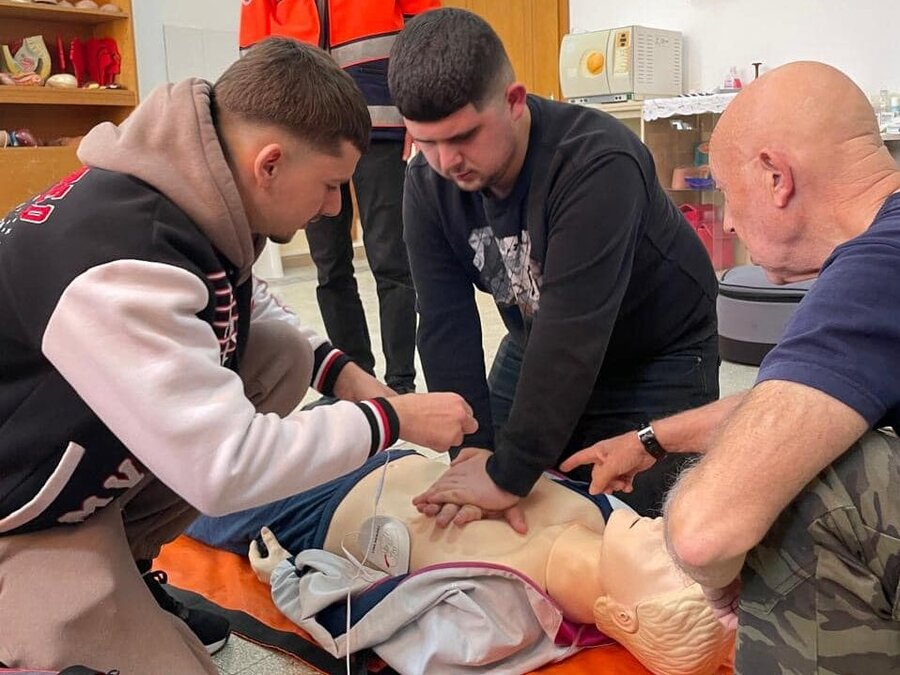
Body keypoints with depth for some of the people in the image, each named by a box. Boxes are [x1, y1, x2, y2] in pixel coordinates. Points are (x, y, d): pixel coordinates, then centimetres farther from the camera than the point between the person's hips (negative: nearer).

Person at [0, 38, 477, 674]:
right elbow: (225, 468, -34)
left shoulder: (189, 194, -9)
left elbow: (244, 308, 12)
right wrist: (395, 419, -22)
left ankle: (121, 559, 8)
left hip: (89, 462, 8)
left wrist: (340, 371, -3)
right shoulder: (119, 267, -35)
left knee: (287, 357, -2)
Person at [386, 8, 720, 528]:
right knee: (496, 522, 7)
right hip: (539, 347, 5)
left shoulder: (597, 162, -34)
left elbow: (573, 330, -38)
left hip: (658, 358, -5)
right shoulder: (429, 183, -15)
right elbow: (447, 327, -18)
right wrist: (477, 451, -26)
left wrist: (509, 475, -37)